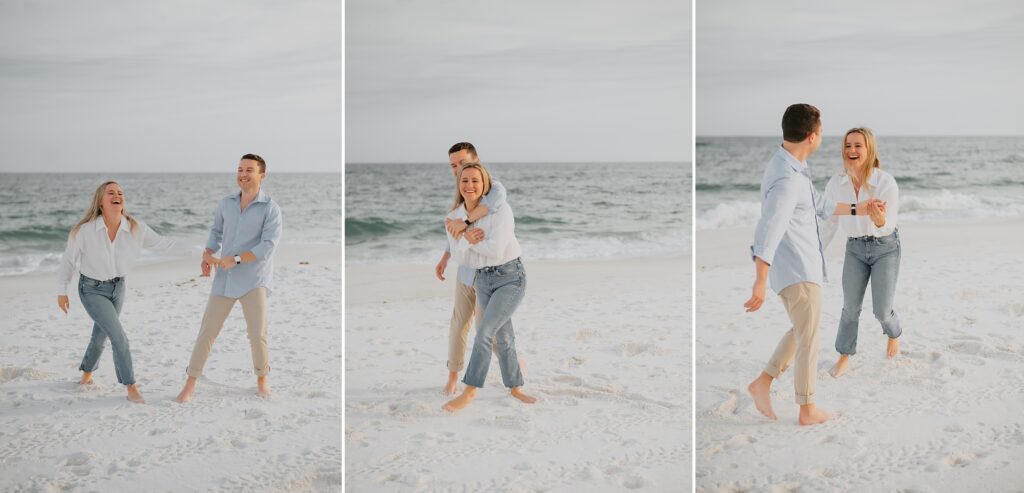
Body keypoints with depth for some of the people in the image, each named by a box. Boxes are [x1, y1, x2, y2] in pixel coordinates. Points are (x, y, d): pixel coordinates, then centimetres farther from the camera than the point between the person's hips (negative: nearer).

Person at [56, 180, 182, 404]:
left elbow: (162, 244, -5)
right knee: (119, 337, -13)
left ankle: (86, 374, 49)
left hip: (118, 287, 4)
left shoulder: (136, 229, -17)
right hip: (92, 290, -4)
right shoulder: (84, 230, -23)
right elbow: (68, 260, -9)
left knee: (101, 335, 22)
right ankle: (131, 388, 1)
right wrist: (61, 292, -2)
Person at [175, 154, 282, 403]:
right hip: (224, 279, 4)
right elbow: (216, 232, 18)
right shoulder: (225, 203, 7)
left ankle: (262, 380, 19)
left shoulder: (271, 208, -8)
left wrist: (235, 259, -21)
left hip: (254, 280, -4)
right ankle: (190, 384, 16)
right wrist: (207, 256, 0)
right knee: (207, 331, 5)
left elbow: (268, 246, -16)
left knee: (258, 335, -6)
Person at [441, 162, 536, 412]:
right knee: (503, 336, 13)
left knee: (484, 333, -13)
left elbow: (495, 250, -25)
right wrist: (466, 241, -23)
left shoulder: (500, 210, -17)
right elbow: (459, 256, -4)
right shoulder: (454, 216, 0)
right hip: (483, 279, 6)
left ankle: (469, 392, -4)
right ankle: (516, 387, 30)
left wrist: (473, 242, -11)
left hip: (511, 277, -5)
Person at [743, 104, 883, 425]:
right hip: (799, 271, -10)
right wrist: (760, 281, -42)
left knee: (802, 333, 22)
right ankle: (808, 410, 17)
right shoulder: (787, 179, -25)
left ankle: (763, 383, 22)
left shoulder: (791, 167, 8)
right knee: (809, 340, 4)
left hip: (799, 268, 10)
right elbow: (769, 229, -36)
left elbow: (818, 205, 23)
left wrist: (856, 209, 29)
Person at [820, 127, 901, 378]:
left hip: (885, 247, -3)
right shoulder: (836, 184, -14)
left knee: (882, 310, 0)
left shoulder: (886, 182, -24)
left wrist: (880, 220, -50)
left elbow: (889, 225, -26)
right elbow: (829, 223, -3)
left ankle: (894, 333, 37)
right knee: (851, 307, 3)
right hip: (855, 248, 3)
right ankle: (844, 357, 23)